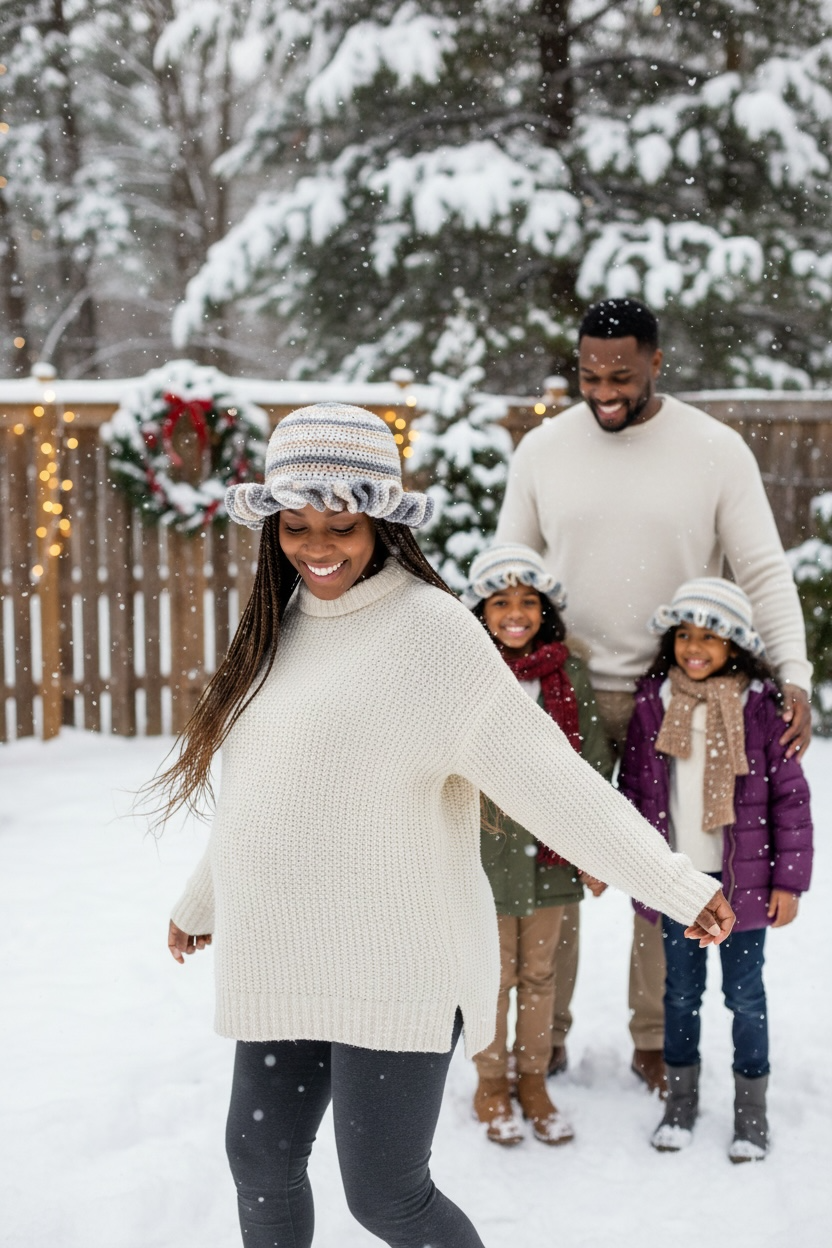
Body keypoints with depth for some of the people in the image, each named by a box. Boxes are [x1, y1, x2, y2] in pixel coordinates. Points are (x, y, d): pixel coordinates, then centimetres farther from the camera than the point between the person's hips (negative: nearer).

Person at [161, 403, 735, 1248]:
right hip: (283, 959, 7)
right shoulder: (283, 626, 10)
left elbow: (540, 774, -16)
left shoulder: (428, 628, -13)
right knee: (261, 1157, 15)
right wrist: (201, 900, 35)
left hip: (395, 968, -7)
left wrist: (675, 886, -21)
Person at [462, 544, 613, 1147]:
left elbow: (595, 768, 6)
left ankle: (534, 1080, 29)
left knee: (540, 972, 14)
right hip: (485, 853, -2)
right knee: (493, 974, 9)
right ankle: (492, 1085, 26)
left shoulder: (570, 676, 1)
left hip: (550, 853, 3)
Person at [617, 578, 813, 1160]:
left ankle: (751, 1106, 23)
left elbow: (791, 797, -5)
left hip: (743, 876, -2)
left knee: (745, 991, 9)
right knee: (682, 988, 14)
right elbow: (633, 789, 8)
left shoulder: (761, 706, -8)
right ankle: (681, 1096, 29)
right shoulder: (653, 702, 0)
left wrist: (789, 880, -6)